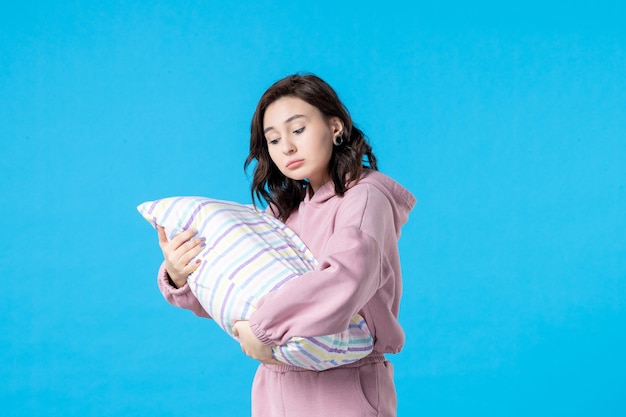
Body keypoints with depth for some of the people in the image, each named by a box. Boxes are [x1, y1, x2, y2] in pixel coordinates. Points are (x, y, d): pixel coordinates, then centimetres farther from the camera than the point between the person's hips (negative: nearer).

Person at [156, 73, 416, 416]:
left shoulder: (364, 198, -11)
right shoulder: (285, 210, 8)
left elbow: (346, 278, -30)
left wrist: (263, 328, -26)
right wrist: (178, 277, -11)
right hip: (275, 389, 6)